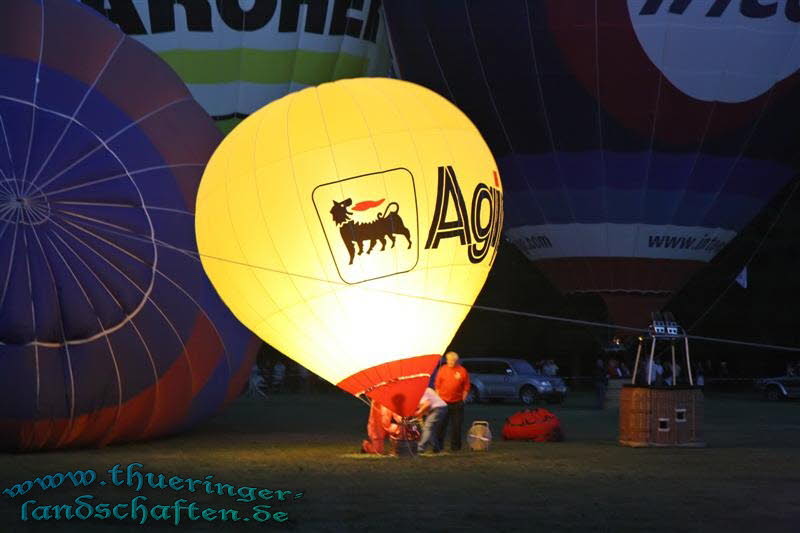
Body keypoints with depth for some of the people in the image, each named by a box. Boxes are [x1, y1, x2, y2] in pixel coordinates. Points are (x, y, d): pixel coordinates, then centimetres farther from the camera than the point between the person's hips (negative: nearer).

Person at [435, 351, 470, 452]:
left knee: (457, 426, 3)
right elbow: (437, 385, 6)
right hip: (443, 402, 0)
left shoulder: (462, 371, 1)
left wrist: (463, 399, -1)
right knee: (441, 425, 2)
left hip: (457, 403, 0)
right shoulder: (442, 369, 2)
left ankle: (455, 445, 12)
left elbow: (466, 388, 5)